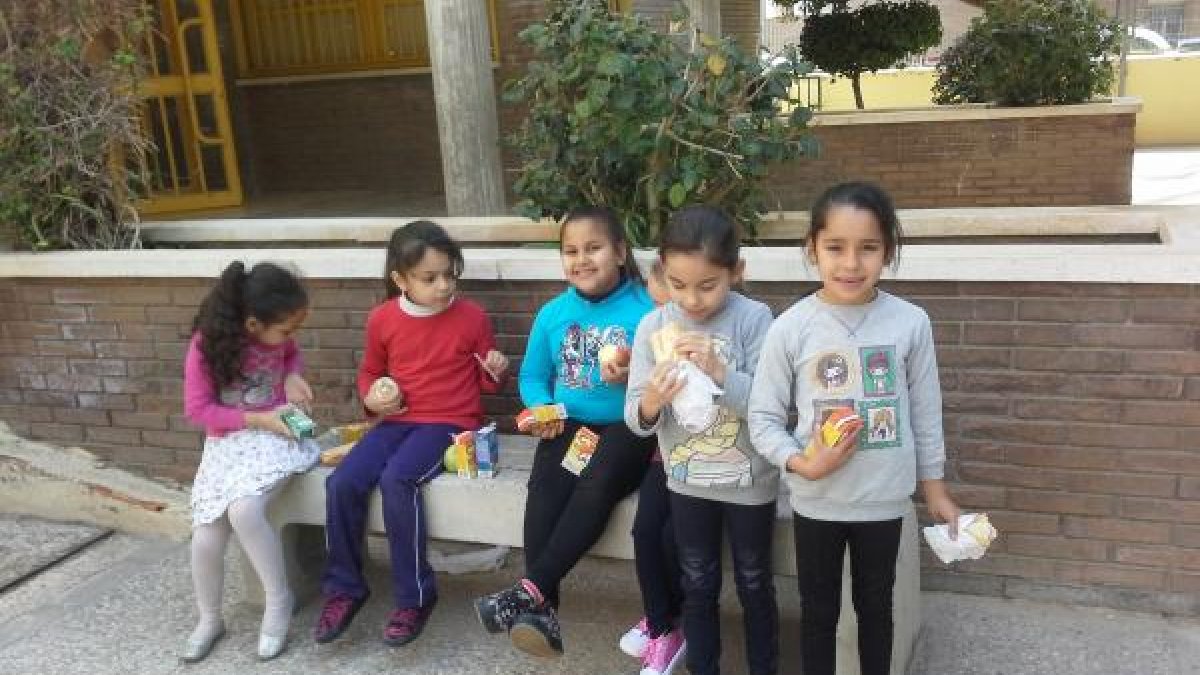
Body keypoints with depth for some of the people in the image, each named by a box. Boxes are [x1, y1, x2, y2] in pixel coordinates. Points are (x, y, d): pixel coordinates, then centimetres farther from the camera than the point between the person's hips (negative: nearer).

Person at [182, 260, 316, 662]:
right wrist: (258, 419, -19)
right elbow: (197, 409, -12)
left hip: (275, 434, 0)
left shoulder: (276, 333, -7)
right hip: (226, 442, 0)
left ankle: (279, 599, -7)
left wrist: (292, 377, -6)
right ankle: (209, 620, 18)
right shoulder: (207, 344, -17)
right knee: (205, 539, -10)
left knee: (244, 511, -28)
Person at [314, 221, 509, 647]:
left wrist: (495, 371, -14)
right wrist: (372, 397, -2)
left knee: (397, 478, -30)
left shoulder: (471, 316, -3)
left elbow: (486, 383, 9)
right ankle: (344, 588, 4)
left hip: (450, 423, -4)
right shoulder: (382, 319, 3)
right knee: (342, 483, -17)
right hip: (398, 420, 4)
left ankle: (414, 596, -16)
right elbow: (369, 372, 20)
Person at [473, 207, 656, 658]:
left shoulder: (646, 310, -5)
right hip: (569, 425, 3)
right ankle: (544, 610, -27)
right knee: (544, 487, -28)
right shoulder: (552, 314, 8)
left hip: (627, 427, -3)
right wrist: (543, 408, -5)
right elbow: (532, 377, 15)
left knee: (597, 485, -33)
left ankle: (529, 591, -29)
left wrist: (634, 377, -24)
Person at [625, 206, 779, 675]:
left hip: (748, 481, -2)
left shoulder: (754, 319, -17)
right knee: (697, 588, 18)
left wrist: (721, 373, -34)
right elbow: (636, 419, -8)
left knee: (754, 586, 16)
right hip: (687, 481, 2)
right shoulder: (652, 326, -9)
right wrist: (650, 403, -30)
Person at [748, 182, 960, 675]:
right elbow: (763, 418, -7)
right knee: (818, 611, 16)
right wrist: (802, 464, -22)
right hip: (816, 501, -1)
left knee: (876, 606, 21)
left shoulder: (911, 323, -10)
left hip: (884, 499, 1)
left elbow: (925, 412, 1)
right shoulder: (791, 328, -13)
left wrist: (934, 486, 7)